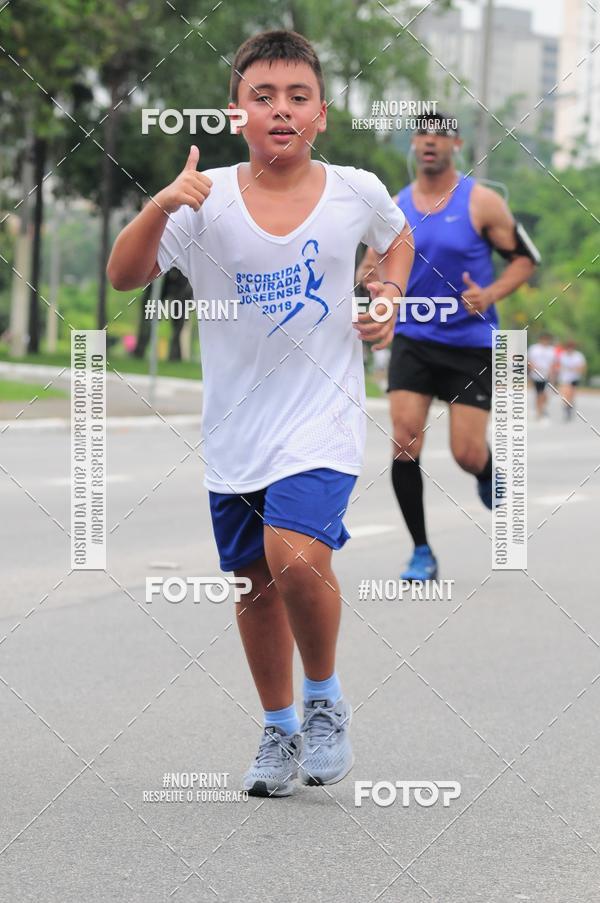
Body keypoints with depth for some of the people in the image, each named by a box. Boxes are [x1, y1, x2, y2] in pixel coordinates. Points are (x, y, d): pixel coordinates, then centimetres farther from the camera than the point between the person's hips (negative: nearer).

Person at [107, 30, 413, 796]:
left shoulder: (356, 192, -3)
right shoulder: (207, 200, -7)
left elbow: (397, 238, 20)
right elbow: (123, 277, -17)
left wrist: (389, 300, 2)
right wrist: (160, 208, -33)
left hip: (322, 418, -2)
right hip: (235, 428, 2)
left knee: (297, 558, -23)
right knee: (256, 584, 12)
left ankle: (325, 699, 3)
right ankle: (279, 731, 34)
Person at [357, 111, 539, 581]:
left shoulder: (481, 202, -5)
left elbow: (526, 258, 1)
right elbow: (371, 266, 14)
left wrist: (489, 295, -16)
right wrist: (371, 277, -11)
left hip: (471, 343, -2)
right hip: (413, 340, 2)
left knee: (468, 454, -6)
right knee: (405, 442, -13)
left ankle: (490, 477, 34)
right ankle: (422, 553, 0)